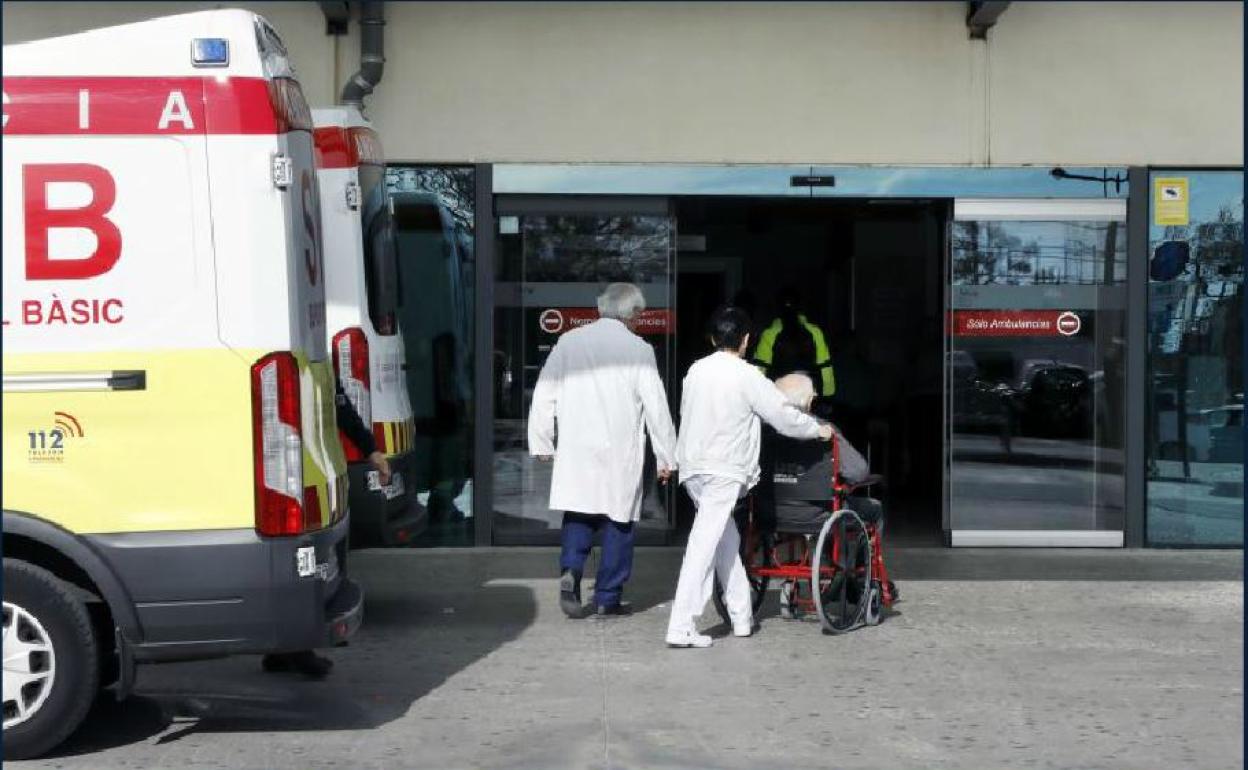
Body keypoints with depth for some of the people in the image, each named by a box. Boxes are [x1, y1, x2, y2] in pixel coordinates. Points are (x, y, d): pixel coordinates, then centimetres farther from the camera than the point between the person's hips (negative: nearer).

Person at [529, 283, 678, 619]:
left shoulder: (569, 342, 4)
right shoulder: (638, 349, -5)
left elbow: (544, 395, 6)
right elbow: (656, 406, -3)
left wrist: (541, 443, 14)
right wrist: (666, 457, 4)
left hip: (575, 449, 3)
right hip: (620, 452, -2)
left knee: (578, 515, 14)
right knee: (618, 521, 7)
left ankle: (570, 569, -10)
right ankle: (608, 597, 10)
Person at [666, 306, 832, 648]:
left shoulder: (696, 371, 8)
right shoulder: (747, 376, -9)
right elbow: (783, 415, -4)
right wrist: (818, 429, 11)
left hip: (693, 466, 7)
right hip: (723, 471, -7)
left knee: (727, 541, 18)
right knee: (703, 546, -10)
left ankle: (741, 616, 24)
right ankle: (681, 627, -15)